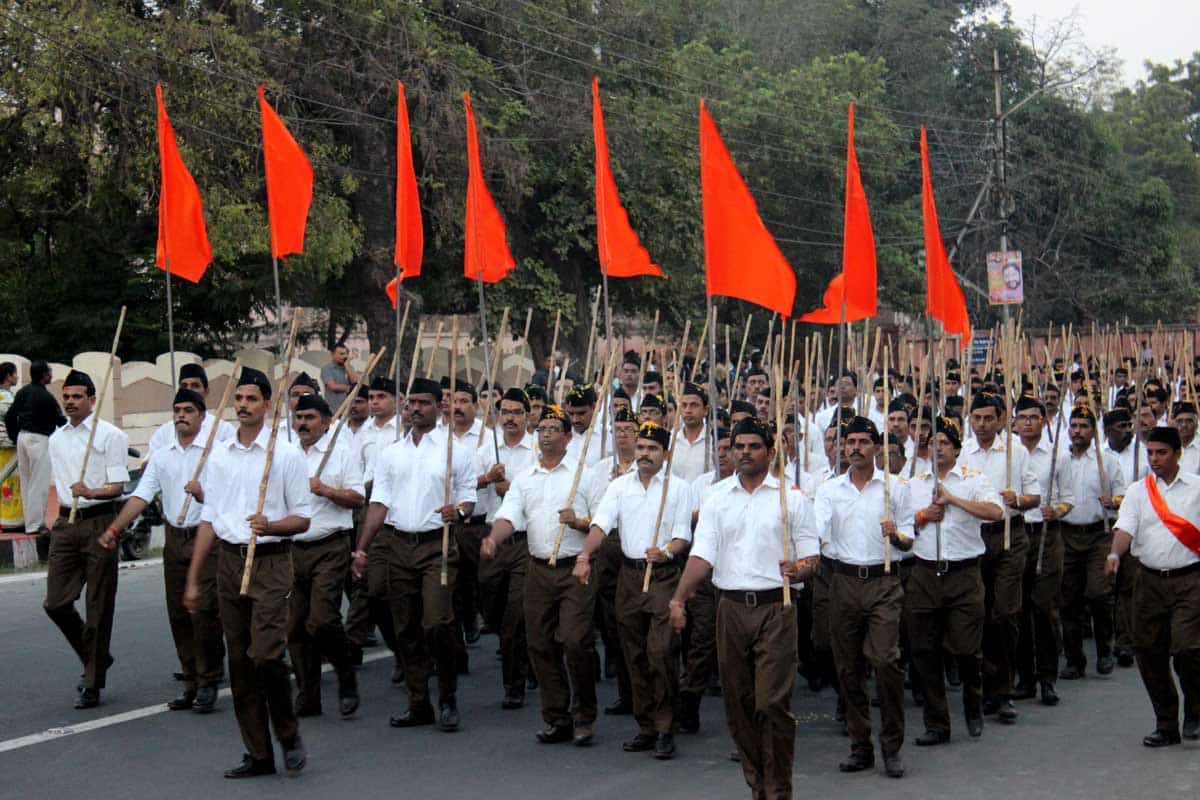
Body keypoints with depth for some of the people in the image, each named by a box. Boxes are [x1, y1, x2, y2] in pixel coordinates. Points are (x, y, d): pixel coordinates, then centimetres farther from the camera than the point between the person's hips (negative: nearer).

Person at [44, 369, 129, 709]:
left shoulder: (110, 435, -5)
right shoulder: (56, 439, 14)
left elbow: (118, 487, -10)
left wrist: (90, 493, -27)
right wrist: (59, 518, 16)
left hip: (98, 522, -6)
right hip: (66, 524, 6)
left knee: (98, 606, -1)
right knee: (56, 603, 1)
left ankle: (93, 684, 6)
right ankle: (96, 658, 23)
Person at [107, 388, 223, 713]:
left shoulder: (214, 452, -4)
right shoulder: (161, 456, 11)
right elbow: (141, 496, 6)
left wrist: (204, 493, -25)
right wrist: (114, 529, -5)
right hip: (174, 538, 5)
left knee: (204, 611, -10)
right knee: (178, 614, 9)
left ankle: (209, 683, 2)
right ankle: (190, 683, 19)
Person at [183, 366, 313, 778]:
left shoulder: (286, 454, -2)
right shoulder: (218, 455, 11)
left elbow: (302, 519, -2)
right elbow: (209, 520, 14)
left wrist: (270, 525, -22)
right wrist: (193, 579, 12)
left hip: (270, 562, -5)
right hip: (229, 561, 5)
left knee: (266, 656, -15)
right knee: (239, 662, 6)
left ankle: (289, 733, 8)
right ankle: (258, 753, 14)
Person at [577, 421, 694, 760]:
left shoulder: (678, 487, 1)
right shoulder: (620, 486, 9)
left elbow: (683, 534, -5)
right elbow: (601, 523, -3)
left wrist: (666, 552, -26)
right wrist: (584, 556, -21)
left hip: (664, 575, -4)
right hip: (629, 575, 4)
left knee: (661, 652, -13)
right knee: (635, 655, 8)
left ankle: (665, 729, -6)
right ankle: (646, 727, 17)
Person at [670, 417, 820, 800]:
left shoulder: (791, 497, 3)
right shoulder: (717, 498, 9)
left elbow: (810, 556, 2)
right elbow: (702, 554, 0)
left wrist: (798, 569, -21)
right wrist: (678, 599, -13)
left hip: (774, 607, -3)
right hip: (731, 607, 3)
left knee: (773, 703, -8)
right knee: (738, 702, 7)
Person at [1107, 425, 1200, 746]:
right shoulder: (1138, 491, 9)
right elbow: (1125, 527, -4)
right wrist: (1115, 553, -22)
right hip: (1150, 580, 3)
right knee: (1149, 652, 5)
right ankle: (1166, 724, 17)